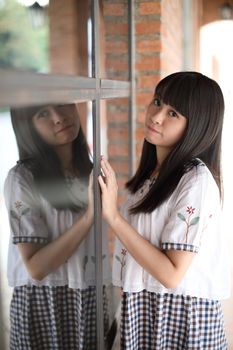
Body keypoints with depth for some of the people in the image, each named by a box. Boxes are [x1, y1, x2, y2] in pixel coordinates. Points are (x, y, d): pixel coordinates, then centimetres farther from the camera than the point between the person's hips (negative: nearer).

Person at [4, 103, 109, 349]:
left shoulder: (92, 172, 4)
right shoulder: (22, 178, -13)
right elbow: (36, 267, -19)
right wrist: (89, 215, -25)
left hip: (93, 299, 5)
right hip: (44, 305, -5)